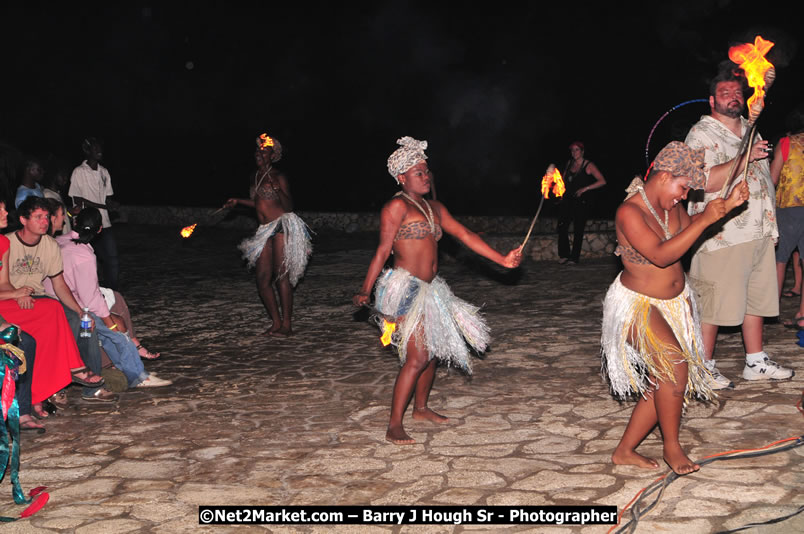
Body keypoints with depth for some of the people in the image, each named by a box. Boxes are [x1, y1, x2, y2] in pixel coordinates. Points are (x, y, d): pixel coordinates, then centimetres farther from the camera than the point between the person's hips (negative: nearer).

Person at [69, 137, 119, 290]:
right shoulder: (79, 172, -5)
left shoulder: (104, 172, 13)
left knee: (112, 261, 2)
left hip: (104, 224, 5)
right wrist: (104, 206, -15)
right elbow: (78, 200, -9)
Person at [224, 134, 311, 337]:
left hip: (282, 227, -8)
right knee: (262, 280, 1)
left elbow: (288, 206, -12)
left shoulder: (278, 176, -5)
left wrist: (276, 188, -26)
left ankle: (286, 325, -8)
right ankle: (276, 323, 10)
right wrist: (238, 201, 29)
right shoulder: (255, 178, 18)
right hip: (265, 231, 8)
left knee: (281, 276, -11)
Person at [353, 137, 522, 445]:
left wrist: (502, 260, 5)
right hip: (405, 289, -8)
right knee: (417, 357, -13)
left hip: (429, 289, 8)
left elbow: (465, 235, 11)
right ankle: (394, 427, -6)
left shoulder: (435, 208, 14)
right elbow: (383, 250, -11)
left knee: (431, 350, 15)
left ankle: (421, 408, 35)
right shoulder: (398, 206, -9)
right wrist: (365, 291, -14)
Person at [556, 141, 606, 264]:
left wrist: (585, 188, -17)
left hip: (581, 201, -5)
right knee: (562, 226, -6)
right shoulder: (569, 163, 13)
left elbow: (602, 181, -10)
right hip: (568, 200, 5)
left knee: (578, 230, -3)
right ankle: (564, 255, 5)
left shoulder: (588, 166, -4)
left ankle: (574, 257, 6)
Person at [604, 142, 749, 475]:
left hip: (675, 301, 8)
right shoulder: (629, 213, -21)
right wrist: (705, 220, -33)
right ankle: (671, 446, -9)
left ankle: (625, 450, 16)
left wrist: (728, 205, 7)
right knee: (675, 363, -27)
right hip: (638, 306, -8)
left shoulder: (671, 206, 2)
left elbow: (689, 229, 21)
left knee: (665, 383, 5)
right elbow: (661, 255, -31)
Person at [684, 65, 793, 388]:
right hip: (722, 237, -8)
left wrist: (771, 224, 23)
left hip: (759, 234, 8)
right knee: (712, 305, -3)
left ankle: (755, 362, 23)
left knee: (756, 299, 13)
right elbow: (706, 181, -22)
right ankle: (703, 368, 8)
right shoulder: (701, 134, -8)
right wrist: (745, 158, -24)